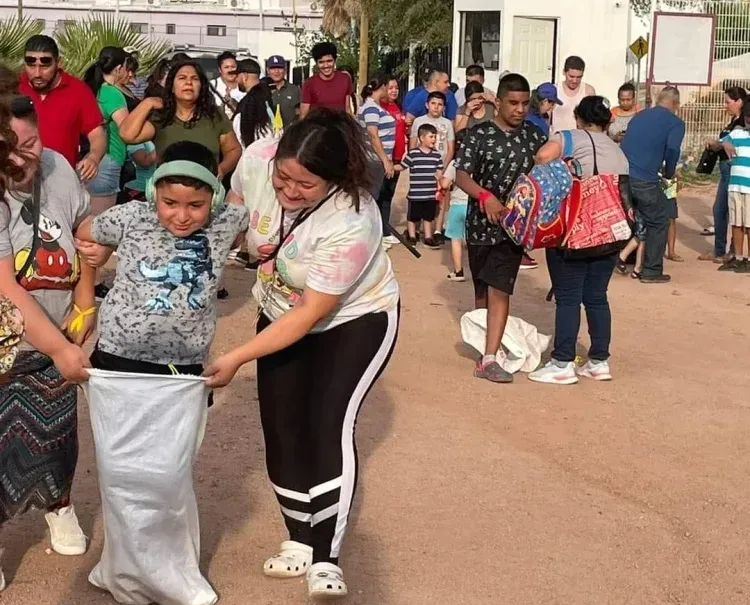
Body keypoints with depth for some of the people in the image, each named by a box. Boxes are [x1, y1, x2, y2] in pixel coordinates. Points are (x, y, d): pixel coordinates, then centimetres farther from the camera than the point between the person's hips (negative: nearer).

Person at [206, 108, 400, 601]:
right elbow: (234, 206, 3)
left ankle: (326, 559, -11)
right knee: (282, 426, 3)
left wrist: (236, 358, -32)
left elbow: (310, 314, -31)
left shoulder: (352, 223, -37)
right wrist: (252, 244, -15)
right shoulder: (256, 159, -23)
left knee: (329, 424, -18)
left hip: (354, 320, -5)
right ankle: (299, 539, 20)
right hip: (282, 314, 6)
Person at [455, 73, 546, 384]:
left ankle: (489, 359, -11)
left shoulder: (534, 135, 4)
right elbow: (461, 175, -12)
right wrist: (486, 196, -28)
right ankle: (485, 340, 34)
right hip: (481, 222, -1)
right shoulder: (478, 134, -6)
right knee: (482, 288, 14)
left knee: (500, 289, -8)